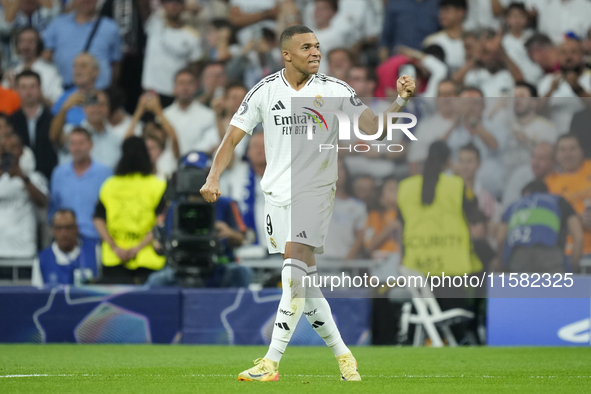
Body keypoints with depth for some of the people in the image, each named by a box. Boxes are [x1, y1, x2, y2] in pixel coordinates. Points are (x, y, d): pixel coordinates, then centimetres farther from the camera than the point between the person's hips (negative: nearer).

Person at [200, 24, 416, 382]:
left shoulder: (334, 90, -4)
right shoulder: (266, 91, 1)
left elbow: (375, 128, -6)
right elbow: (233, 138, 5)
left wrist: (401, 101, -21)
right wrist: (214, 177, -8)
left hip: (316, 192, -3)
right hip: (277, 192, 3)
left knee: (295, 273, -17)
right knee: (302, 281, 4)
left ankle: (272, 362, -16)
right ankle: (342, 353, 19)